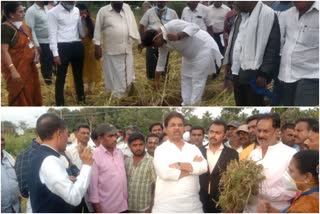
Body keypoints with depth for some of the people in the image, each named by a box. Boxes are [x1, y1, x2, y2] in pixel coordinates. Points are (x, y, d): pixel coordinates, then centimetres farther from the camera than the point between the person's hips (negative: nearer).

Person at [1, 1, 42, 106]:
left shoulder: (23, 26, 8)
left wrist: (35, 53, 4)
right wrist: (13, 70, -33)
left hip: (29, 67, 8)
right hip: (17, 69, -8)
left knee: (31, 94, 18)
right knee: (20, 98, 1)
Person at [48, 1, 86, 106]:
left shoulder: (76, 10, 10)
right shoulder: (53, 12, -6)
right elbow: (52, 34, -8)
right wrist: (55, 53, -12)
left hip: (77, 45, 5)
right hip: (63, 47, -5)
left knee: (78, 74, 17)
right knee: (61, 76, 2)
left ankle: (81, 98, 31)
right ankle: (60, 103, 10)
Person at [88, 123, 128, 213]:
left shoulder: (120, 153, 6)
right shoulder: (94, 156, -13)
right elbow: (92, 184, -13)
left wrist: (127, 198, 13)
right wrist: (97, 209, -13)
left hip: (123, 206, 6)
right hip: (106, 208, -6)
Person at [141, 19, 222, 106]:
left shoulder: (172, 26, -29)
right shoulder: (162, 40, -2)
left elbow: (194, 27, -35)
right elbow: (161, 58, 10)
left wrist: (178, 36, -47)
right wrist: (157, 79, 14)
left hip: (204, 48, -9)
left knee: (197, 80, -7)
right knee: (185, 79, 11)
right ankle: (186, 104, 20)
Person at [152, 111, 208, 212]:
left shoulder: (193, 148, 12)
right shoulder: (160, 149, 1)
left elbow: (203, 167, -5)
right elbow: (165, 173, -16)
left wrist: (179, 165, -13)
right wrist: (193, 167, -6)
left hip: (193, 204, 3)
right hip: (166, 205, -3)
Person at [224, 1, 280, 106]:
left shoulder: (267, 15, -15)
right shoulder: (241, 15, 12)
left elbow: (272, 48, -18)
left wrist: (264, 73, -20)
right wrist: (228, 62, 17)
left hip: (253, 74, -8)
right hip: (237, 72, 8)